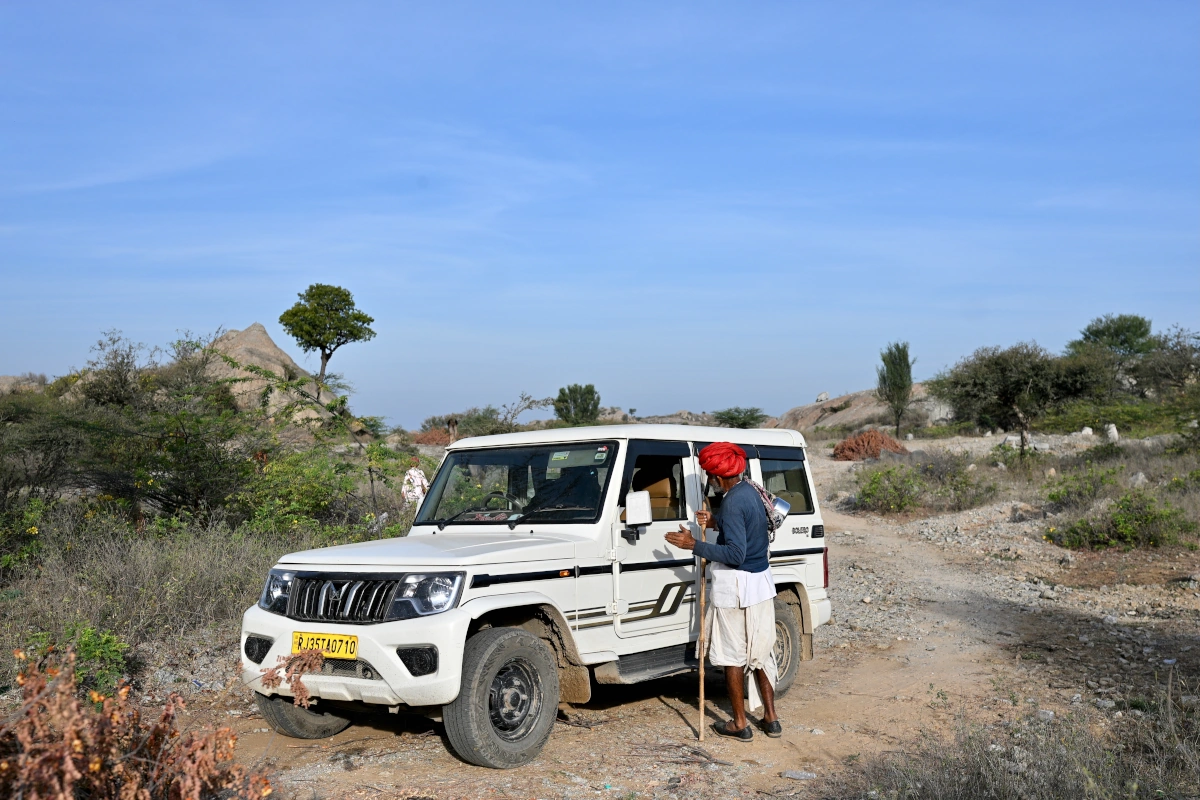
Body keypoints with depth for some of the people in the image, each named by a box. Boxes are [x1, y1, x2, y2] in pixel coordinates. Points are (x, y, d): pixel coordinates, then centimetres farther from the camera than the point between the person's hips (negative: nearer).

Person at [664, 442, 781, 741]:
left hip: (735, 586, -9)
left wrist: (693, 545, -22)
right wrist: (716, 522, 16)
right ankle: (771, 718, 22)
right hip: (762, 581, 9)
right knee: (760, 652, 16)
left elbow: (735, 554, -24)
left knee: (732, 656, 4)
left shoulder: (733, 503, -21)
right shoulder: (751, 491, 7)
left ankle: (739, 724, 13)